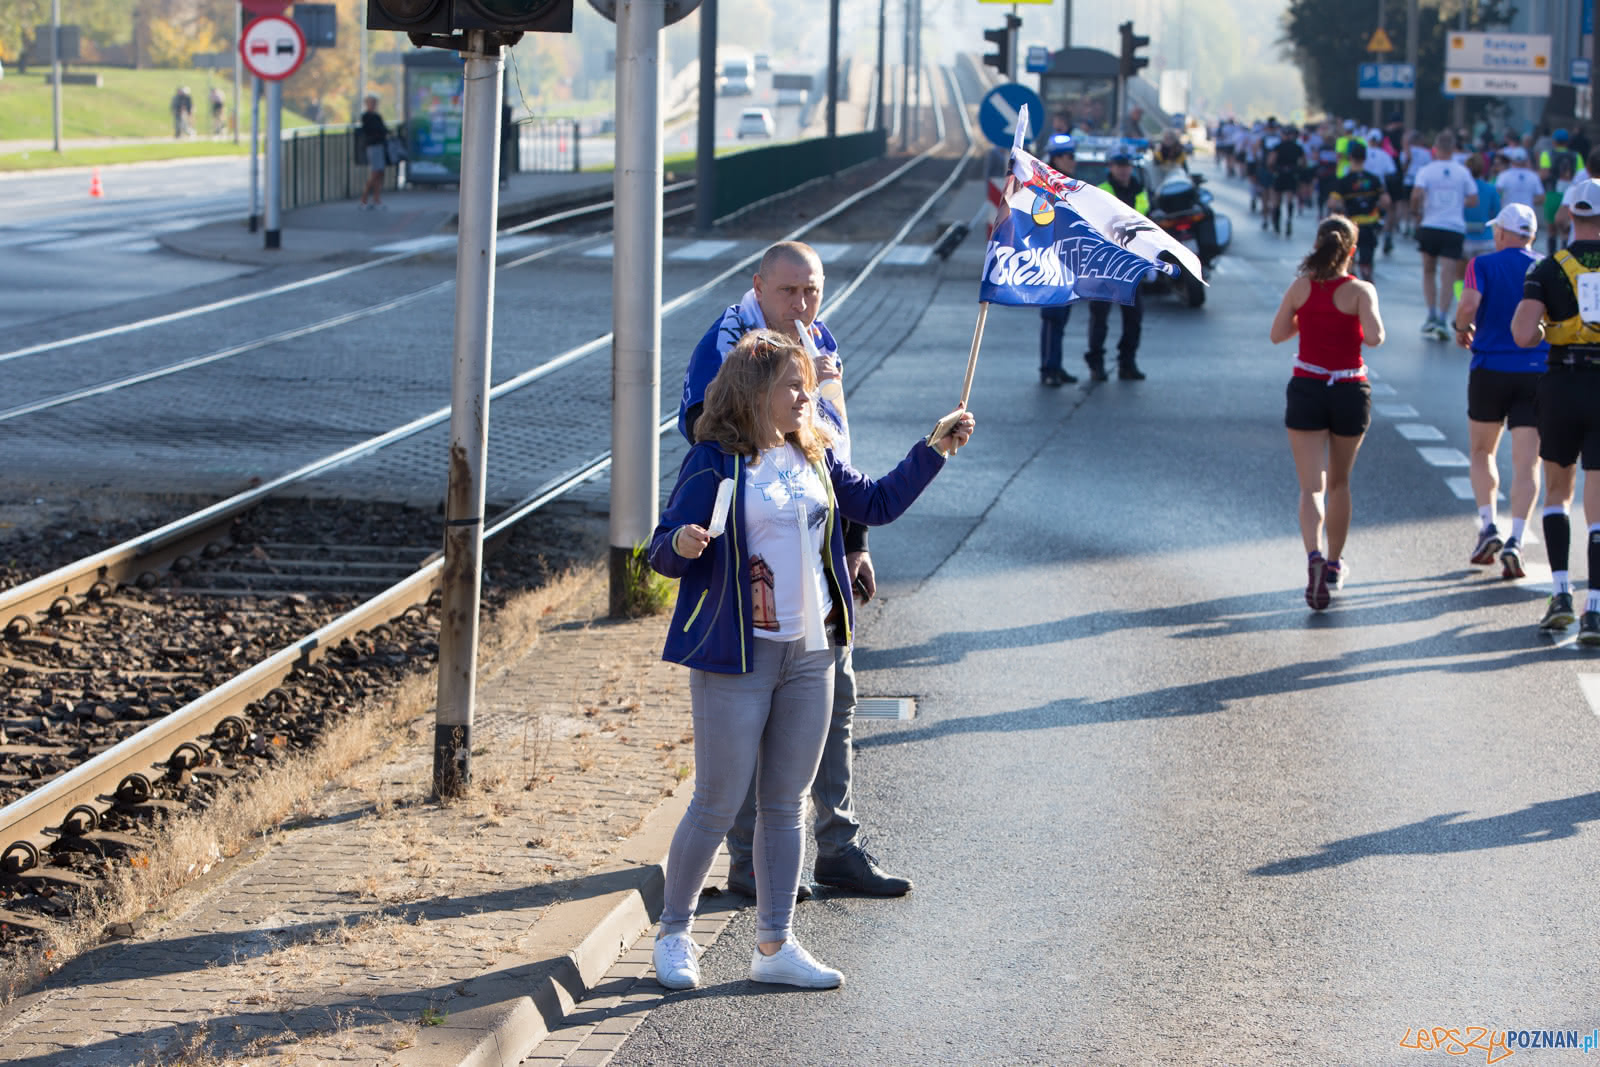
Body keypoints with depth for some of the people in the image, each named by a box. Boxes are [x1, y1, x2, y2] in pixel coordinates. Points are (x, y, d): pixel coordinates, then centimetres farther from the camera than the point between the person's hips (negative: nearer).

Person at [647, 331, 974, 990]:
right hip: (736, 657, -6)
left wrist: (935, 449, 16)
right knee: (718, 804, 0)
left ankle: (775, 946, 16)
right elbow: (665, 553, -12)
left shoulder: (813, 458, 9)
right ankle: (673, 935, 17)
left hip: (809, 654, 6)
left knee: (785, 805, 10)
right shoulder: (715, 462, -11)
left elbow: (877, 503, 22)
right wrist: (681, 544, -35)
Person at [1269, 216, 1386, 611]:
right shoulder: (1360, 291, -10)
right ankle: (1334, 564, 31)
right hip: (1349, 392, 0)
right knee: (1338, 482, 19)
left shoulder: (1301, 287, -3)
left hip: (1306, 389, 0)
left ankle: (1315, 555, -29)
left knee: (1311, 486, -4)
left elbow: (1277, 334, 3)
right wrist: (1376, 329, 0)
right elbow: (1373, 337, -22)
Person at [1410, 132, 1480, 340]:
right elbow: (1473, 200, 1)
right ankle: (1442, 320, -11)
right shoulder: (1463, 172, 3)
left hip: (1430, 226, 0)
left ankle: (1432, 315, 8)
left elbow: (1417, 195, -16)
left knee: (1429, 271, 18)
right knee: (1449, 276, -1)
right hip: (1455, 228, 0)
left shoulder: (1426, 171, -2)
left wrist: (1416, 213, 1)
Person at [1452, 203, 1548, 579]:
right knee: (1527, 463, 0)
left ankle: (1488, 525, 3)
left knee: (1482, 452, 18)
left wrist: (1462, 328, 2)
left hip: (1490, 369, -1)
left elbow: (1470, 304, -18)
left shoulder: (1483, 265, -2)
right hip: (1537, 373, 1)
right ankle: (1515, 541, -13)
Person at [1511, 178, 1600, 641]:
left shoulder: (1549, 269, -3)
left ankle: (1561, 594, 8)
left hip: (1562, 385, 0)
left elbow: (1522, 334, -16)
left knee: (1558, 490, 19)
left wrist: (1543, 331, 6)